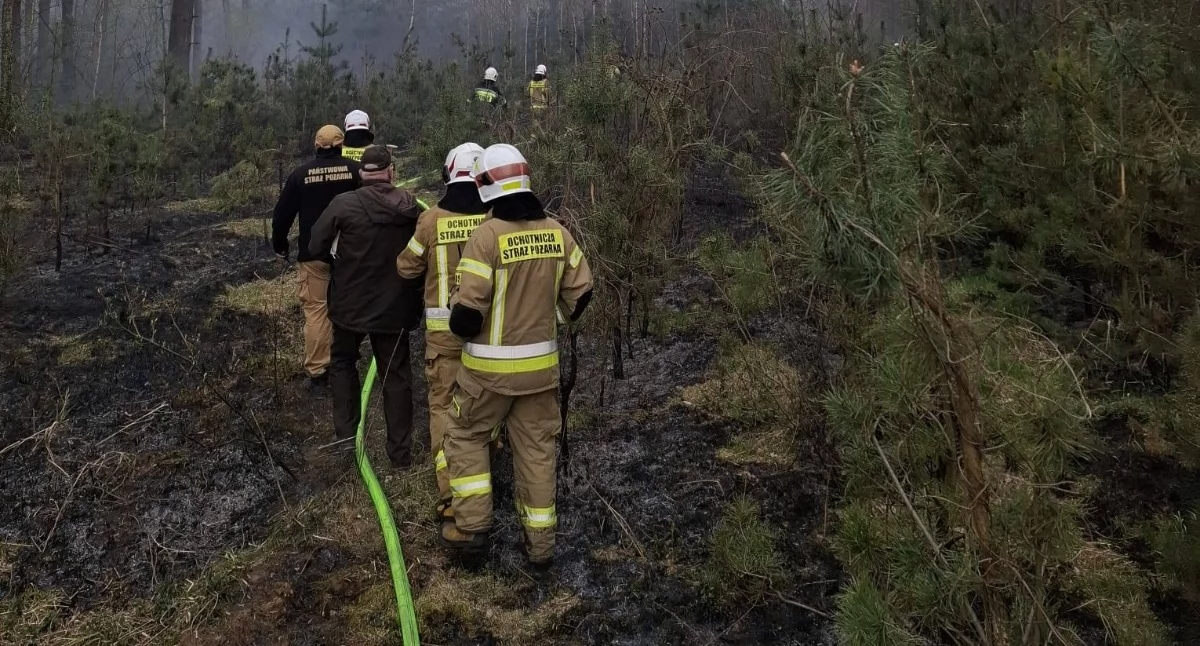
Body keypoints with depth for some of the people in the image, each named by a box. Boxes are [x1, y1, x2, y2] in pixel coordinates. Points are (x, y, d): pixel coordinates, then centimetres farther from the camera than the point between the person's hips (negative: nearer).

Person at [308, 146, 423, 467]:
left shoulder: (344, 204, -15)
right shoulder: (411, 208, -7)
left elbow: (315, 246, -10)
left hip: (351, 304, -1)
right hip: (395, 307, 2)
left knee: (343, 362, 23)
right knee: (396, 376, 10)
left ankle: (346, 434, 21)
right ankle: (401, 453, 13)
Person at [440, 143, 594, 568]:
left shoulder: (487, 235, -17)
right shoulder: (556, 232, -2)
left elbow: (468, 309, -19)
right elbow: (580, 293, 6)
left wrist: (462, 328, 3)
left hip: (491, 365, -4)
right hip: (542, 363, 4)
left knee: (466, 436, 17)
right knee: (536, 447, 13)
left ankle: (472, 524, 15)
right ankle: (540, 542, 19)